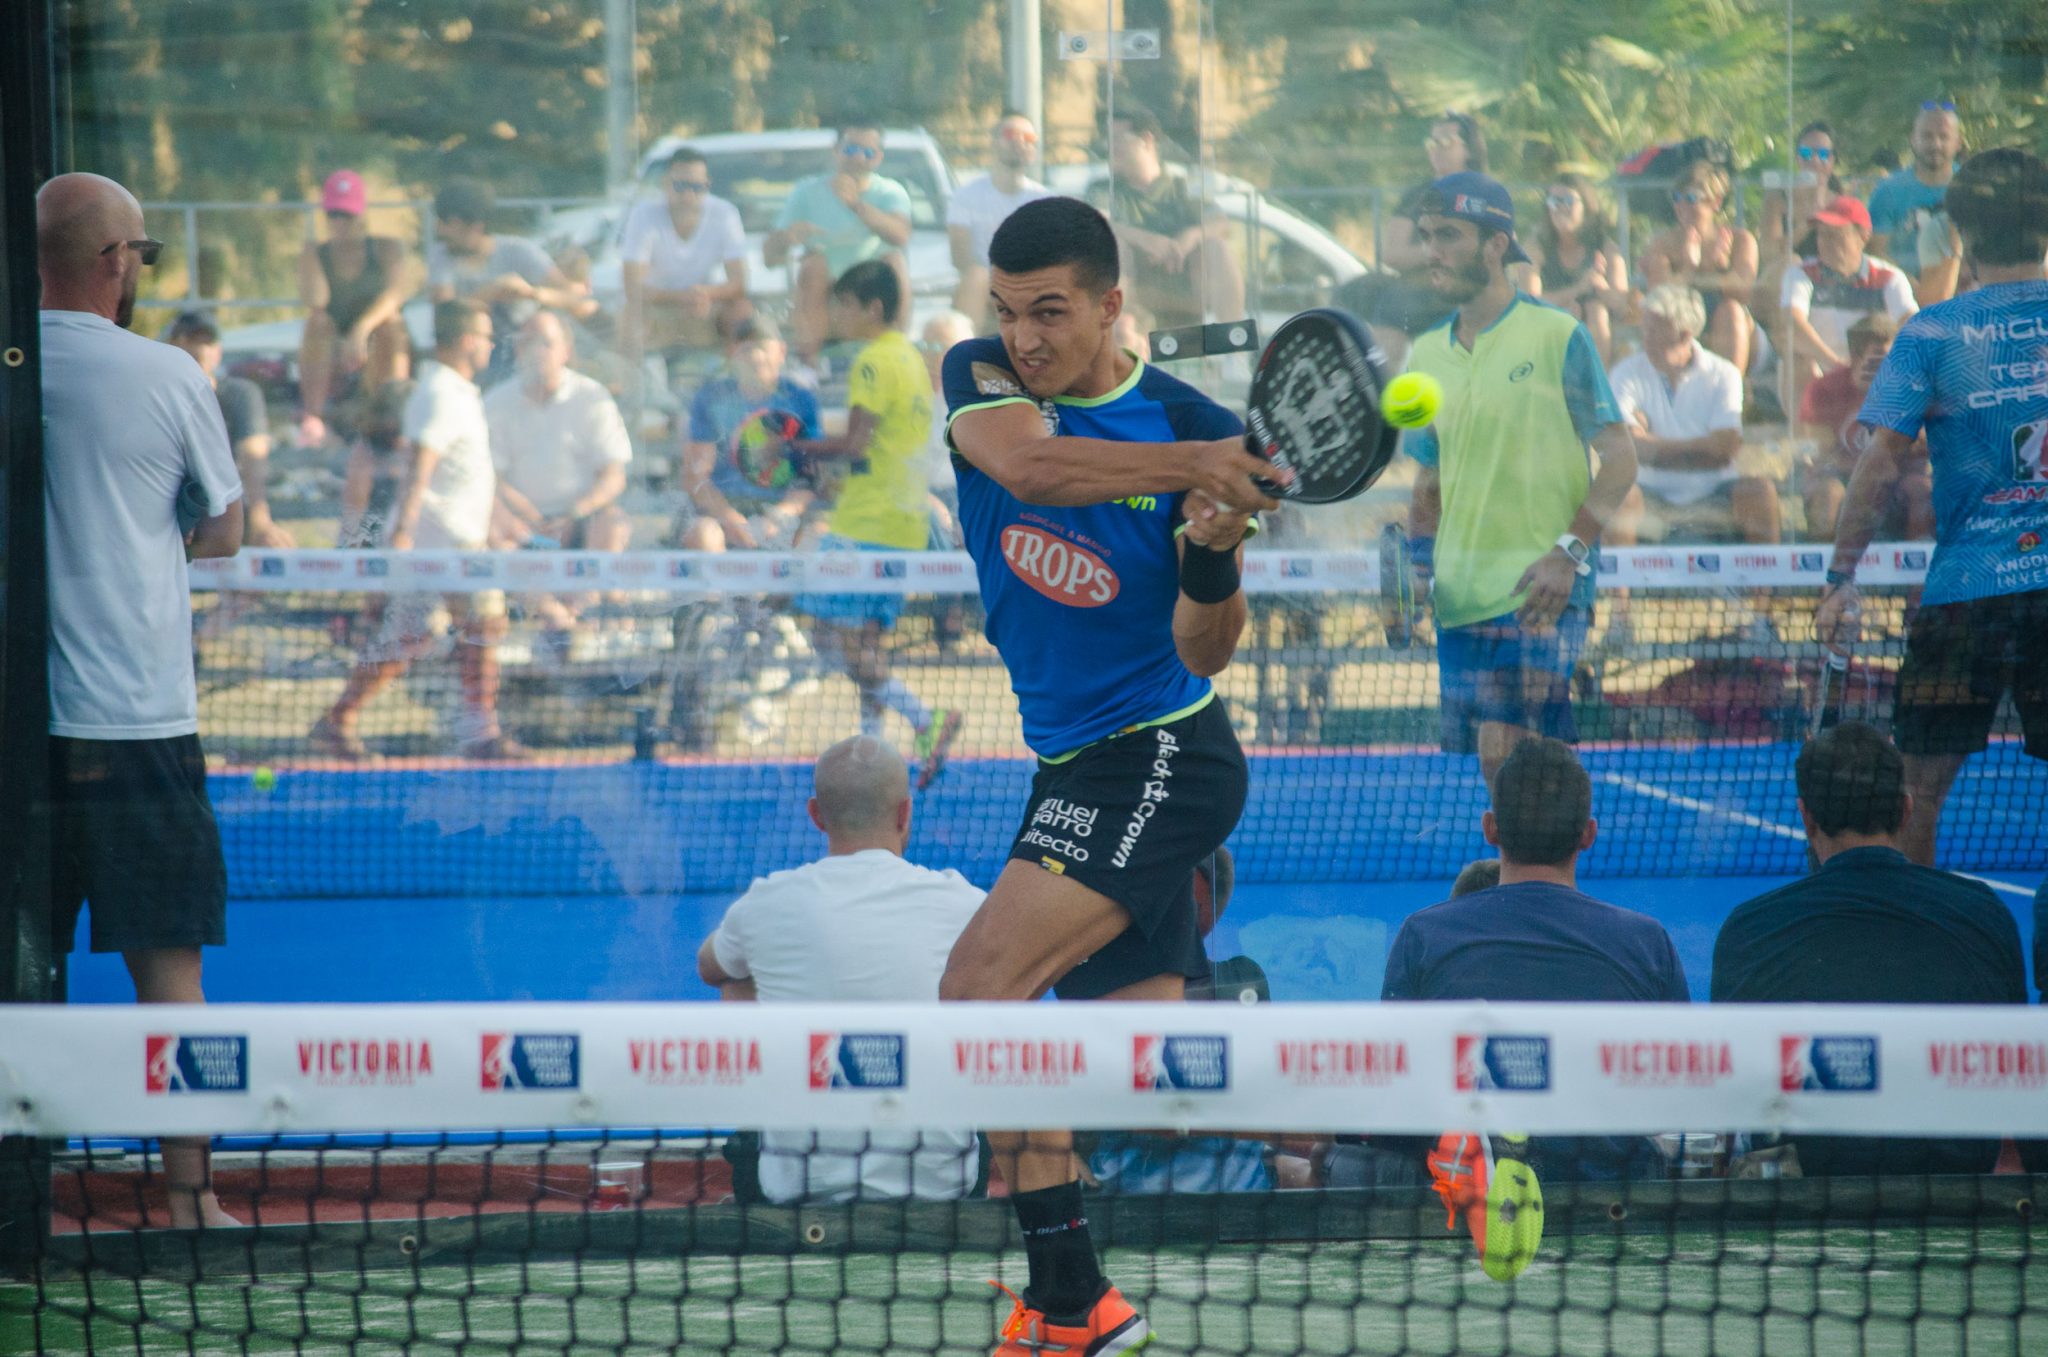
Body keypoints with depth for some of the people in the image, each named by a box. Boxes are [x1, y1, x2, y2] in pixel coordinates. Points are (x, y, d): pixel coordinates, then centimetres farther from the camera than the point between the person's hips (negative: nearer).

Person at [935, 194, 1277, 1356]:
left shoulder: (1198, 431, -10)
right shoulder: (982, 378, 0)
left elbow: (1204, 655, -10)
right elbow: (1027, 465, -25)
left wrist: (1216, 552, -30)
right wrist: (1188, 469, -37)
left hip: (1160, 752, -7)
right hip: (1075, 766, 7)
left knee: (982, 984, -21)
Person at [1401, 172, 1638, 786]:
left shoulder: (1557, 337, -3)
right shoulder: (1426, 355, 14)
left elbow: (1620, 457, -4)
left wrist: (1568, 553, -15)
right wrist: (1418, 559, 7)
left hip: (1539, 594, -6)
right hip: (1460, 596, 6)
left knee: (1512, 756, -17)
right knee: (1494, 767, 5)